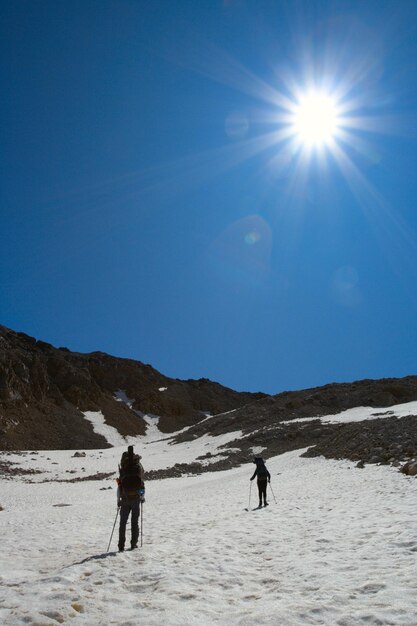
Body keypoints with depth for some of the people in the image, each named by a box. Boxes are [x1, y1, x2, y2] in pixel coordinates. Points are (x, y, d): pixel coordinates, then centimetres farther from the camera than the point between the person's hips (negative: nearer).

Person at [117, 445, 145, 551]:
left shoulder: (123, 471, -6)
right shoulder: (138, 467, -4)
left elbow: (119, 486, -7)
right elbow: (142, 484, -2)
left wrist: (118, 500, 2)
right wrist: (143, 497, 8)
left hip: (125, 500, -1)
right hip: (136, 499, 1)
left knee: (123, 522, 9)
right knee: (135, 522, 12)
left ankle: (121, 545, 7)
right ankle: (133, 543, 12)